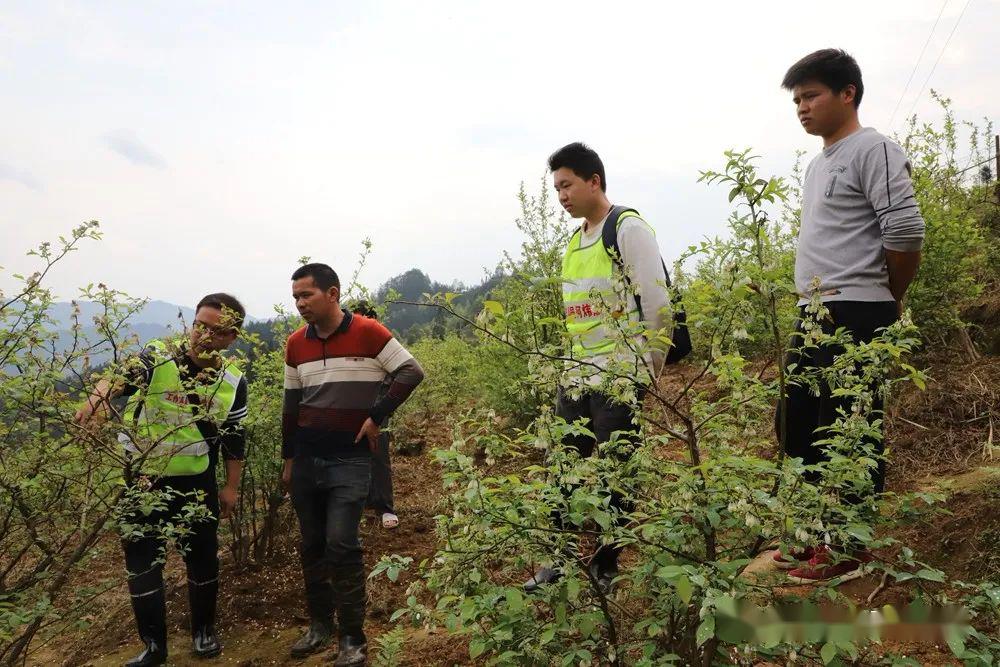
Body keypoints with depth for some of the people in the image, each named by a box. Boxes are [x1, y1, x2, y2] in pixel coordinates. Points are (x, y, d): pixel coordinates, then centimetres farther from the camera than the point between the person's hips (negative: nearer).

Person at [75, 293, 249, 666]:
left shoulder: (233, 382, -3)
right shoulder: (157, 359, -11)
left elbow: (233, 440, 6)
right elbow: (120, 380, -30)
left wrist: (231, 487, 7)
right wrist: (98, 397, -52)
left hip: (197, 485, 1)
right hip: (144, 481, -1)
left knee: (202, 558, 13)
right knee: (142, 563, 5)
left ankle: (203, 630, 35)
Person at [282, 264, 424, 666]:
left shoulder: (368, 332, -10)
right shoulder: (295, 344, 6)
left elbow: (411, 372, -9)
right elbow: (292, 405, 14)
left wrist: (376, 417, -13)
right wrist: (288, 459, 15)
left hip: (350, 459, -5)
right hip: (306, 459, 5)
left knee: (341, 545, -9)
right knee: (312, 546, 12)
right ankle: (319, 624, 28)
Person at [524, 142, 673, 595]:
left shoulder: (628, 228, -8)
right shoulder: (574, 243, 17)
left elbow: (657, 304, -12)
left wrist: (649, 369, -7)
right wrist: (574, 365, 16)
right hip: (576, 378, 8)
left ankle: (605, 569, 16)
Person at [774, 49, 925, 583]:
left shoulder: (873, 150, -7)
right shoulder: (817, 165, 20)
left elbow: (906, 233, -14)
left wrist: (886, 300, -1)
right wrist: (814, 305, 17)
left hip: (853, 314, -10)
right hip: (814, 314, 10)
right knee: (795, 424, 13)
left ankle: (849, 549, 10)